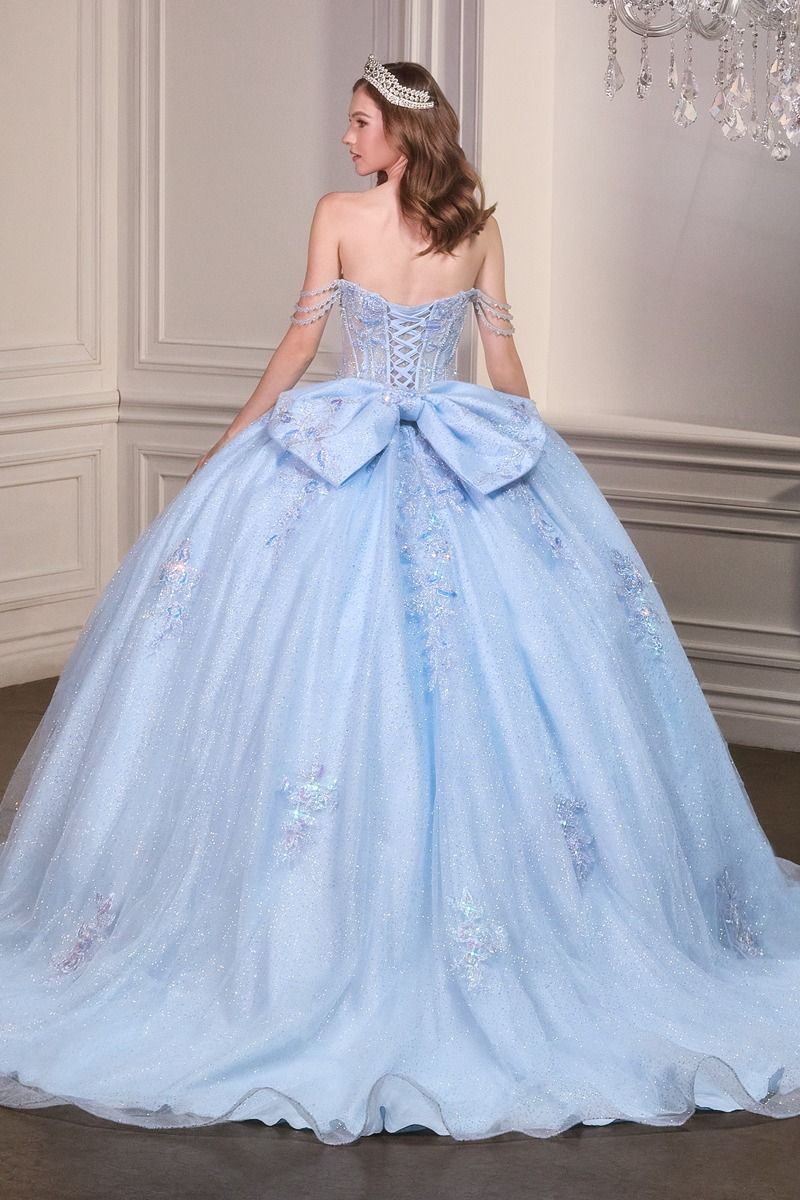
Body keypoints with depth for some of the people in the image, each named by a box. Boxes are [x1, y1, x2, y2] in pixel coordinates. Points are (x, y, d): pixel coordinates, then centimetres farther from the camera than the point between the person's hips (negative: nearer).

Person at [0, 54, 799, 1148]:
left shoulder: (338, 215, -6)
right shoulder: (479, 226, 1)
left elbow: (303, 338, -3)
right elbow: (505, 356, 6)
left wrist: (232, 439, 9)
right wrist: (535, 455, 19)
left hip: (343, 443, -2)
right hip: (466, 452, 2)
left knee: (322, 654, 3)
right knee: (493, 658, 7)